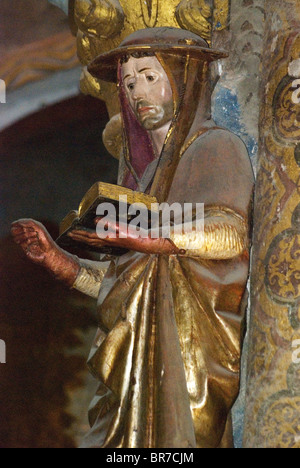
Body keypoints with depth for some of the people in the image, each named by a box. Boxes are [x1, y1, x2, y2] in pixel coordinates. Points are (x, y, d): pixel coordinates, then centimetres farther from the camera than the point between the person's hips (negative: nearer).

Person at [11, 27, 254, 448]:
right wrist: (55, 258, 9)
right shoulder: (146, 170, 22)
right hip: (143, 360, 7)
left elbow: (229, 233, -21)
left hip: (189, 357, -7)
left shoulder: (217, 147, 0)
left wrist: (136, 237, -33)